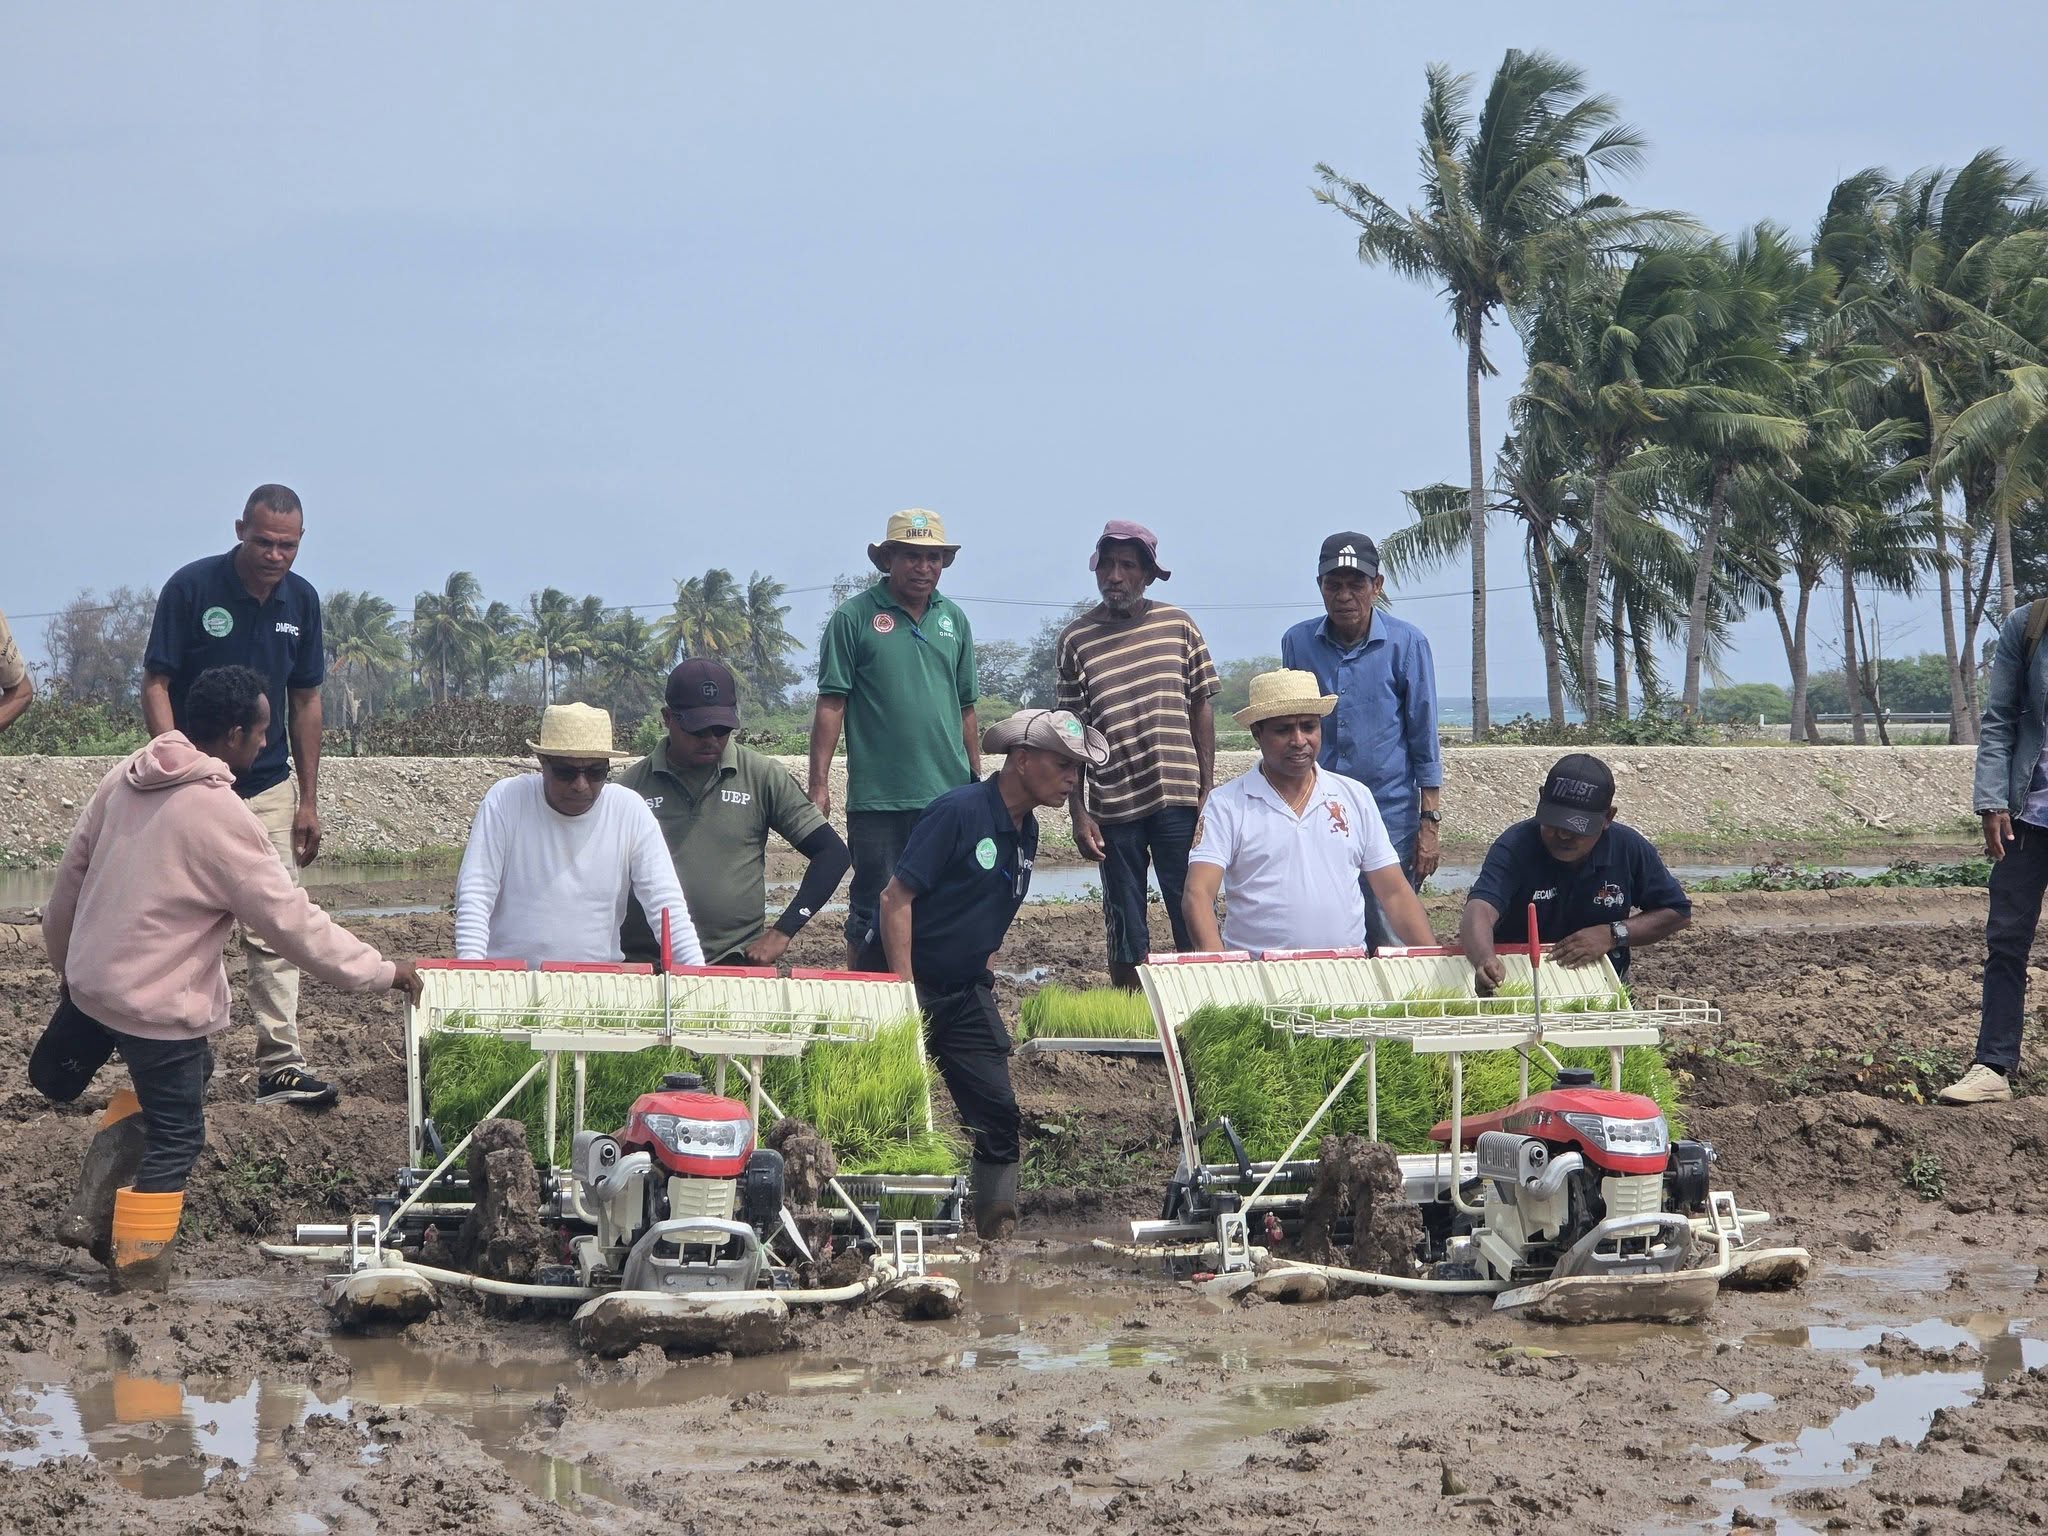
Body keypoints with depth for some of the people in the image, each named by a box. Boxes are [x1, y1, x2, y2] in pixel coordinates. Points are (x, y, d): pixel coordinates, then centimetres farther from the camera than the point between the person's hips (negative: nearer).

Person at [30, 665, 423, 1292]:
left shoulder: (128, 778, 0)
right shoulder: (221, 817, -22)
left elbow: (71, 875, 10)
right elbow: (294, 921, -19)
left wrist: (65, 963, 24)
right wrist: (382, 971, -10)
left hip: (93, 978, 8)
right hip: (159, 1003, -8)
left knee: (157, 1088, 29)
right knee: (175, 1135, 10)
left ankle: (92, 1209, 23)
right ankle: (138, 1265, 19)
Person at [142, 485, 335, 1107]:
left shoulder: (301, 600, 3)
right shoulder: (191, 587, -11)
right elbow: (155, 684, -9)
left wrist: (308, 800, 9)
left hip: (270, 789, 4)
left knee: (275, 932, 0)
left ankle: (281, 1068, 1)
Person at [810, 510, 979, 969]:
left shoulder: (953, 620, 13)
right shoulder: (854, 618, -2)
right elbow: (831, 704, -5)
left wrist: (977, 778, 18)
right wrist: (819, 785, -11)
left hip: (949, 794, 4)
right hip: (877, 796, -4)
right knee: (872, 910, 1)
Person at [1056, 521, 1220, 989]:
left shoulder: (1177, 625, 5)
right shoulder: (1075, 641, 3)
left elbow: (1201, 708, 9)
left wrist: (1207, 791, 4)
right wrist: (1079, 814, -2)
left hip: (1178, 797, 0)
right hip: (1113, 807, 0)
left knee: (1193, 921, 0)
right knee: (1125, 935, 6)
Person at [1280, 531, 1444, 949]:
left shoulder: (1406, 643, -4)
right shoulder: (1298, 642, 4)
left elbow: (1424, 739, -1)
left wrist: (1430, 821, -4)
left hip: (1389, 811, -3)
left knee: (1391, 942, -1)